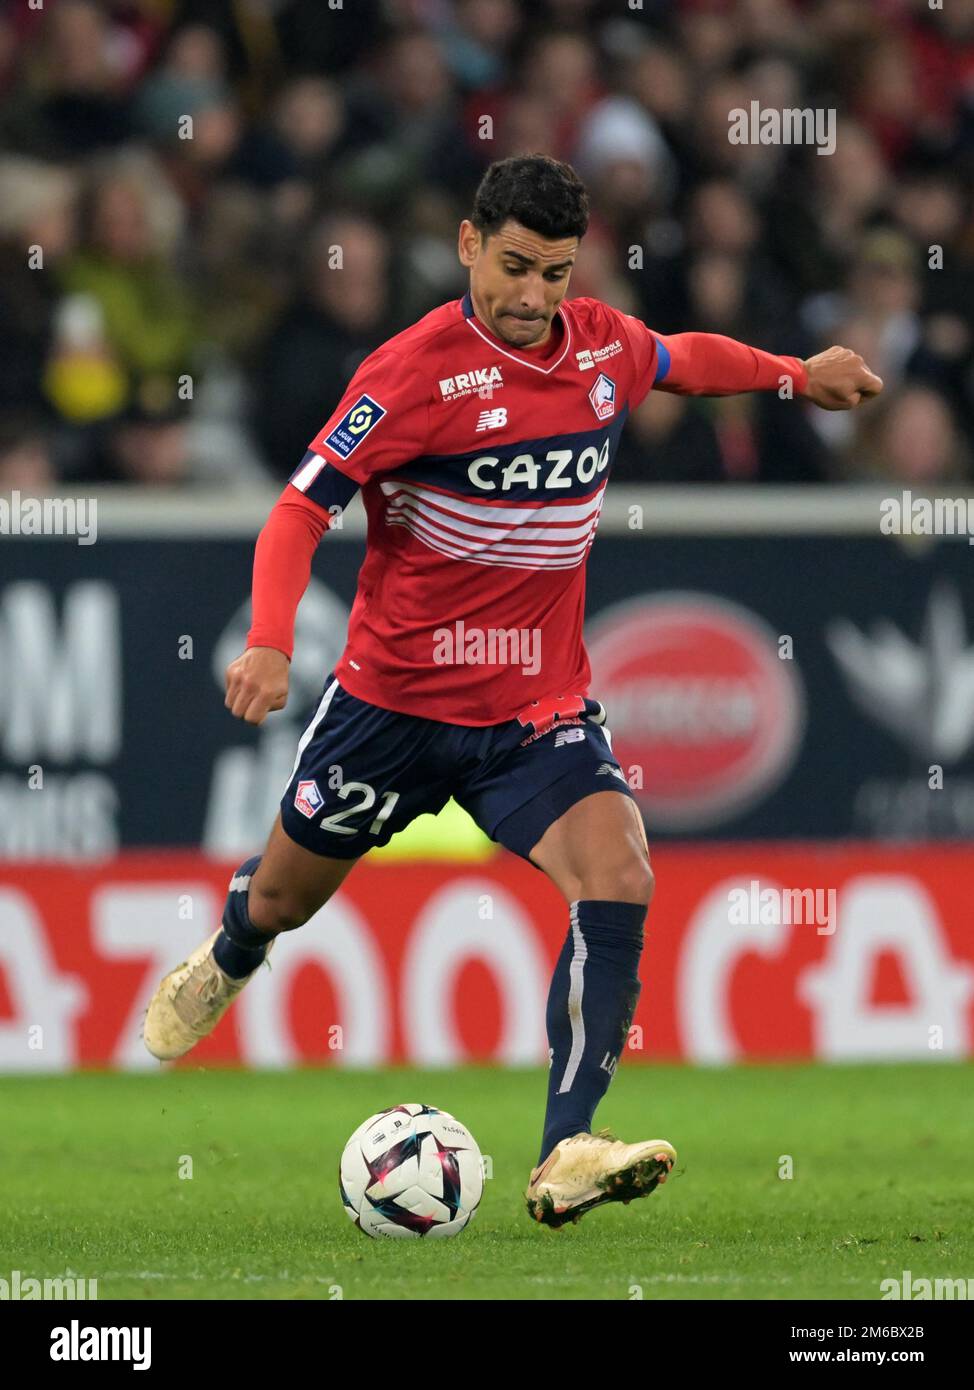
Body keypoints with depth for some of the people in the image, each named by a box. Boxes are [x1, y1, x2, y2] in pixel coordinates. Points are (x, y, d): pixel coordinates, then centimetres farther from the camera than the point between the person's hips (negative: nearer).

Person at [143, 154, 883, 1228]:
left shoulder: (605, 345, -2)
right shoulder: (416, 370, -18)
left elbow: (681, 358, 25)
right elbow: (301, 506, -20)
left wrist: (796, 374, 19)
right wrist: (269, 642, -34)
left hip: (539, 709, 3)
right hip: (395, 692, -3)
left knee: (617, 878, -24)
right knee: (288, 894, 17)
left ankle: (566, 1158, -29)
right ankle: (223, 966, 57)